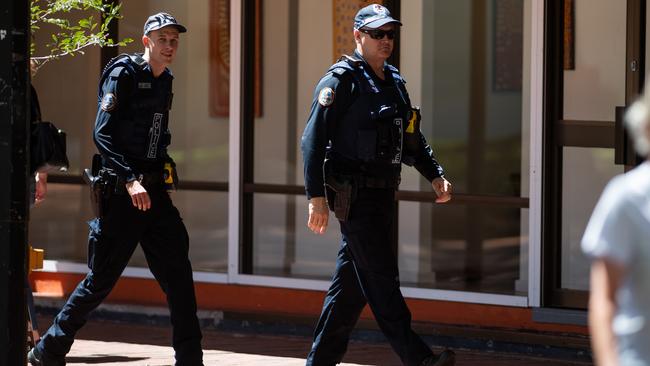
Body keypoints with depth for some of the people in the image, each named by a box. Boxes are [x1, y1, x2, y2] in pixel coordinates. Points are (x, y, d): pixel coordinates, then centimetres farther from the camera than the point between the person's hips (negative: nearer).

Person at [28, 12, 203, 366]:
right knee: (102, 278, -1)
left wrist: (161, 179, 15)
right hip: (121, 191, -7)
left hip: (153, 191, 7)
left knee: (178, 273, -1)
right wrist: (130, 180, -25)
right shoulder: (123, 73, -9)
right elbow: (103, 133, -17)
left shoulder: (164, 81, 14)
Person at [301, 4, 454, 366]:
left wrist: (436, 175, 12)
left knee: (352, 284, 10)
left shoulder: (395, 82, 17)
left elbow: (413, 139, 27)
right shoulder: (342, 79, -8)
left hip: (385, 193, 8)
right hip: (355, 195, -8)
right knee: (382, 279, -10)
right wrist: (317, 197, -20)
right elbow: (314, 139, -13)